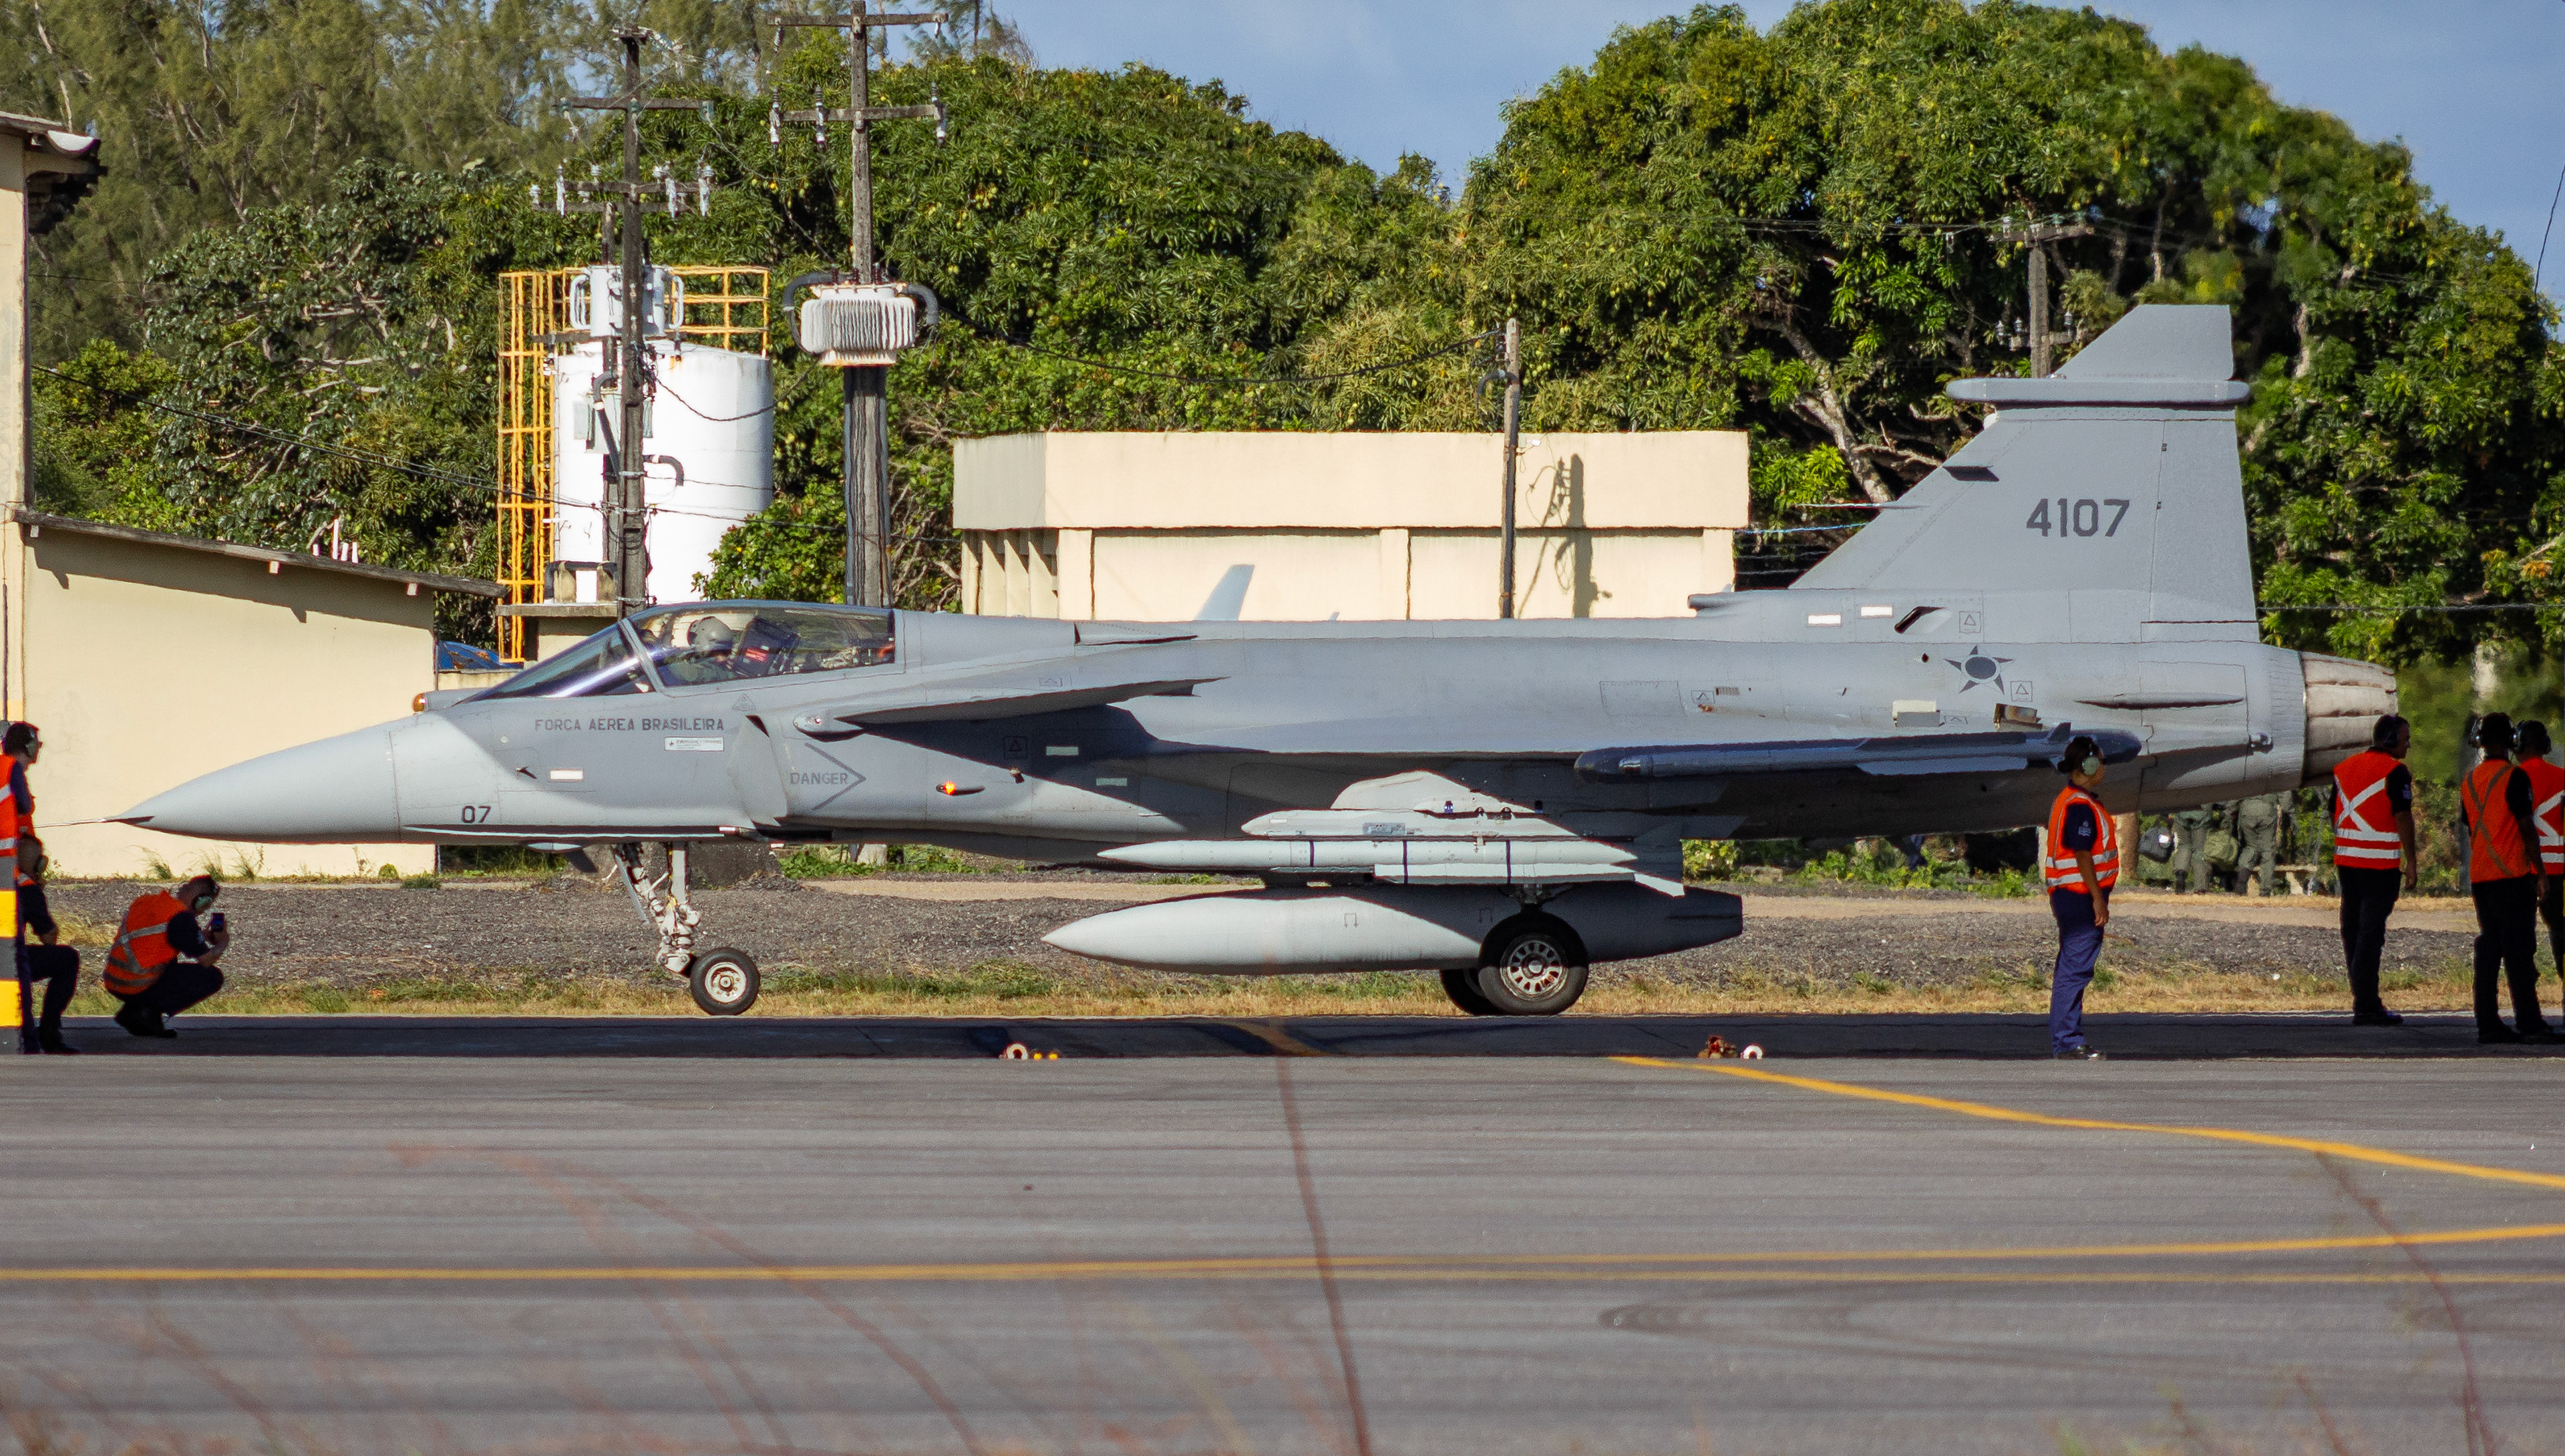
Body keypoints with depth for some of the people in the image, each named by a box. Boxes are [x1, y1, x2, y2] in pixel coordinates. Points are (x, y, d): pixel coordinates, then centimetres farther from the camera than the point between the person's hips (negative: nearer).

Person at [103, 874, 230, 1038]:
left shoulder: (145, 901, 10)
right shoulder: (180, 917, -14)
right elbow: (206, 960, -11)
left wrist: (205, 936, 26)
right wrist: (223, 943, 11)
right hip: (139, 989, -8)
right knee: (212, 977, -2)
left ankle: (132, 1011, 15)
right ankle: (150, 1012, -7)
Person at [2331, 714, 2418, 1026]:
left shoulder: (2344, 768, 14)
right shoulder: (2394, 770, -9)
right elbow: (2402, 817, -13)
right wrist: (2412, 863, -10)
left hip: (2347, 860, 7)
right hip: (2380, 863, -7)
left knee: (2353, 930, 11)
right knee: (2371, 933, -7)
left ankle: (2364, 1000, 16)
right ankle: (2367, 1008, -9)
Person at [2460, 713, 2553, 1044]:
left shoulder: (2469, 780, 12)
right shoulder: (2514, 776, -9)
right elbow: (2526, 827, -12)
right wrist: (2539, 871, -7)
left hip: (2479, 877, 6)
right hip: (2512, 874, -6)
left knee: (2488, 946, 8)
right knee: (2520, 949, -6)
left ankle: (2487, 1023, 4)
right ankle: (2527, 1022, -8)